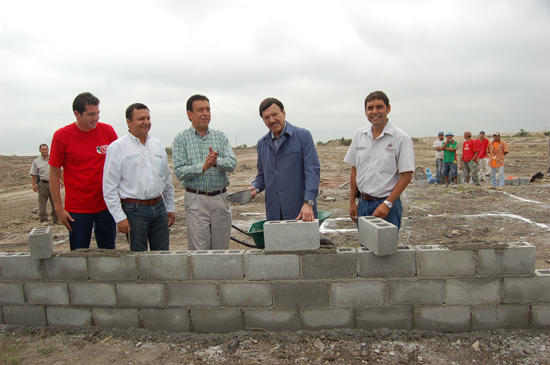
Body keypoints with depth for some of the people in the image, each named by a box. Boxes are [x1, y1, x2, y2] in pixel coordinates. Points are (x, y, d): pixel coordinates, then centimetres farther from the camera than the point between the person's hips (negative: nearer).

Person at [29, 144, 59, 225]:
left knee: (55, 202, 4)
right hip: (42, 183, -1)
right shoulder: (36, 162, 4)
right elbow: (33, 174, 4)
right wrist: (34, 185, -3)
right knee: (42, 203, -1)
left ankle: (56, 219, 13)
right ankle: (44, 220, 5)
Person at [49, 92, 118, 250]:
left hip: (106, 206, 2)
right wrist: (59, 208, -3)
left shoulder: (107, 131, -1)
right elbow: (54, 174, -1)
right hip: (77, 209, -1)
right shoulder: (61, 136, -6)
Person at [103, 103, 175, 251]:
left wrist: (170, 207, 18)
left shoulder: (158, 145, 13)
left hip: (159, 207, 5)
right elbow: (109, 187, -7)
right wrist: (119, 217, -11)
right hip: (134, 210, -5)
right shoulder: (117, 147, -4)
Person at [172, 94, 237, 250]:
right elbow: (179, 171, -7)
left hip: (220, 198, 3)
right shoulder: (181, 139, 2)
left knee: (222, 248, 10)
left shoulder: (220, 136, 9)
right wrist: (203, 167, -22)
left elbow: (232, 163, -3)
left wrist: (216, 161, -24)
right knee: (199, 249, -1)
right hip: (196, 199, -2)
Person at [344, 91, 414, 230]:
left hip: (387, 204, -4)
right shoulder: (359, 135, 6)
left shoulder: (401, 138, -8)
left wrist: (387, 204, -14)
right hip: (363, 203, 5)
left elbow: (406, 175, -10)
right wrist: (352, 201, 10)